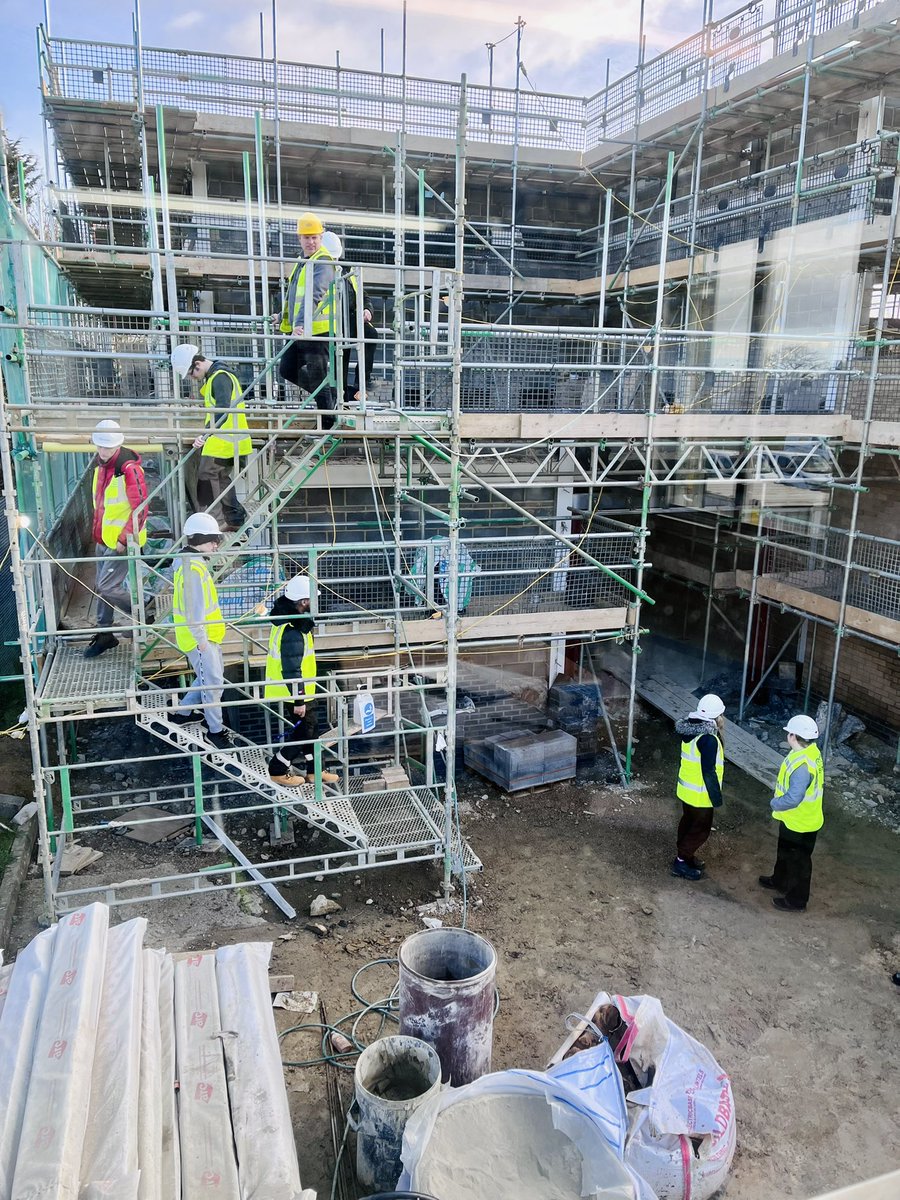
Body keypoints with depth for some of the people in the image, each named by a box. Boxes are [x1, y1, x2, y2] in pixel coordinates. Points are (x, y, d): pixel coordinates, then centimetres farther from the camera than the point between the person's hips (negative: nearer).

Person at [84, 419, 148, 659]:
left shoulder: (129, 468, -21)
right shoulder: (99, 464, 7)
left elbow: (140, 508, -21)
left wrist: (125, 538, -20)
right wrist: (97, 530, 20)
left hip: (121, 540, -9)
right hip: (103, 538, 9)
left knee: (108, 587, -9)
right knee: (103, 587, 15)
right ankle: (104, 634, 28)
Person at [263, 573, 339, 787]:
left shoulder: (287, 616, -1)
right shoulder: (292, 633, -30)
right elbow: (292, 670, -27)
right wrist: (298, 700, -22)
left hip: (300, 690, 10)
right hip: (292, 693, -10)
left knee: (311, 727, 19)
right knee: (300, 733, 5)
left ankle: (313, 770, 31)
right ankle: (277, 770, 21)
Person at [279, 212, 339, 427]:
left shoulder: (323, 262, -13)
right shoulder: (303, 260, 17)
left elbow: (314, 294, -28)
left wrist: (301, 323, -40)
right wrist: (285, 317, 34)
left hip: (318, 329, -9)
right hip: (300, 329, 9)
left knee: (318, 379, -5)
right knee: (287, 370, 11)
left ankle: (329, 425, 6)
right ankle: (330, 392, 24)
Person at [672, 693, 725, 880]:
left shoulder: (691, 730, -1)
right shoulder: (709, 739, -29)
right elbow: (709, 772, -25)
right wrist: (717, 797, -16)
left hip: (686, 789, 9)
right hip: (700, 794, -9)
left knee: (688, 822, 24)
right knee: (700, 829, 7)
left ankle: (684, 855, 39)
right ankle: (681, 862, 15)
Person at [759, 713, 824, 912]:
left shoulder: (802, 765, -36)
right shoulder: (811, 751, -4)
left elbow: (793, 798, -35)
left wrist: (775, 803, -15)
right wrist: (779, 799, 10)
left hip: (800, 823, -10)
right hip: (793, 819, 10)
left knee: (798, 860, 10)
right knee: (785, 852, 29)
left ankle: (796, 900, 28)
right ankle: (780, 881, 51)